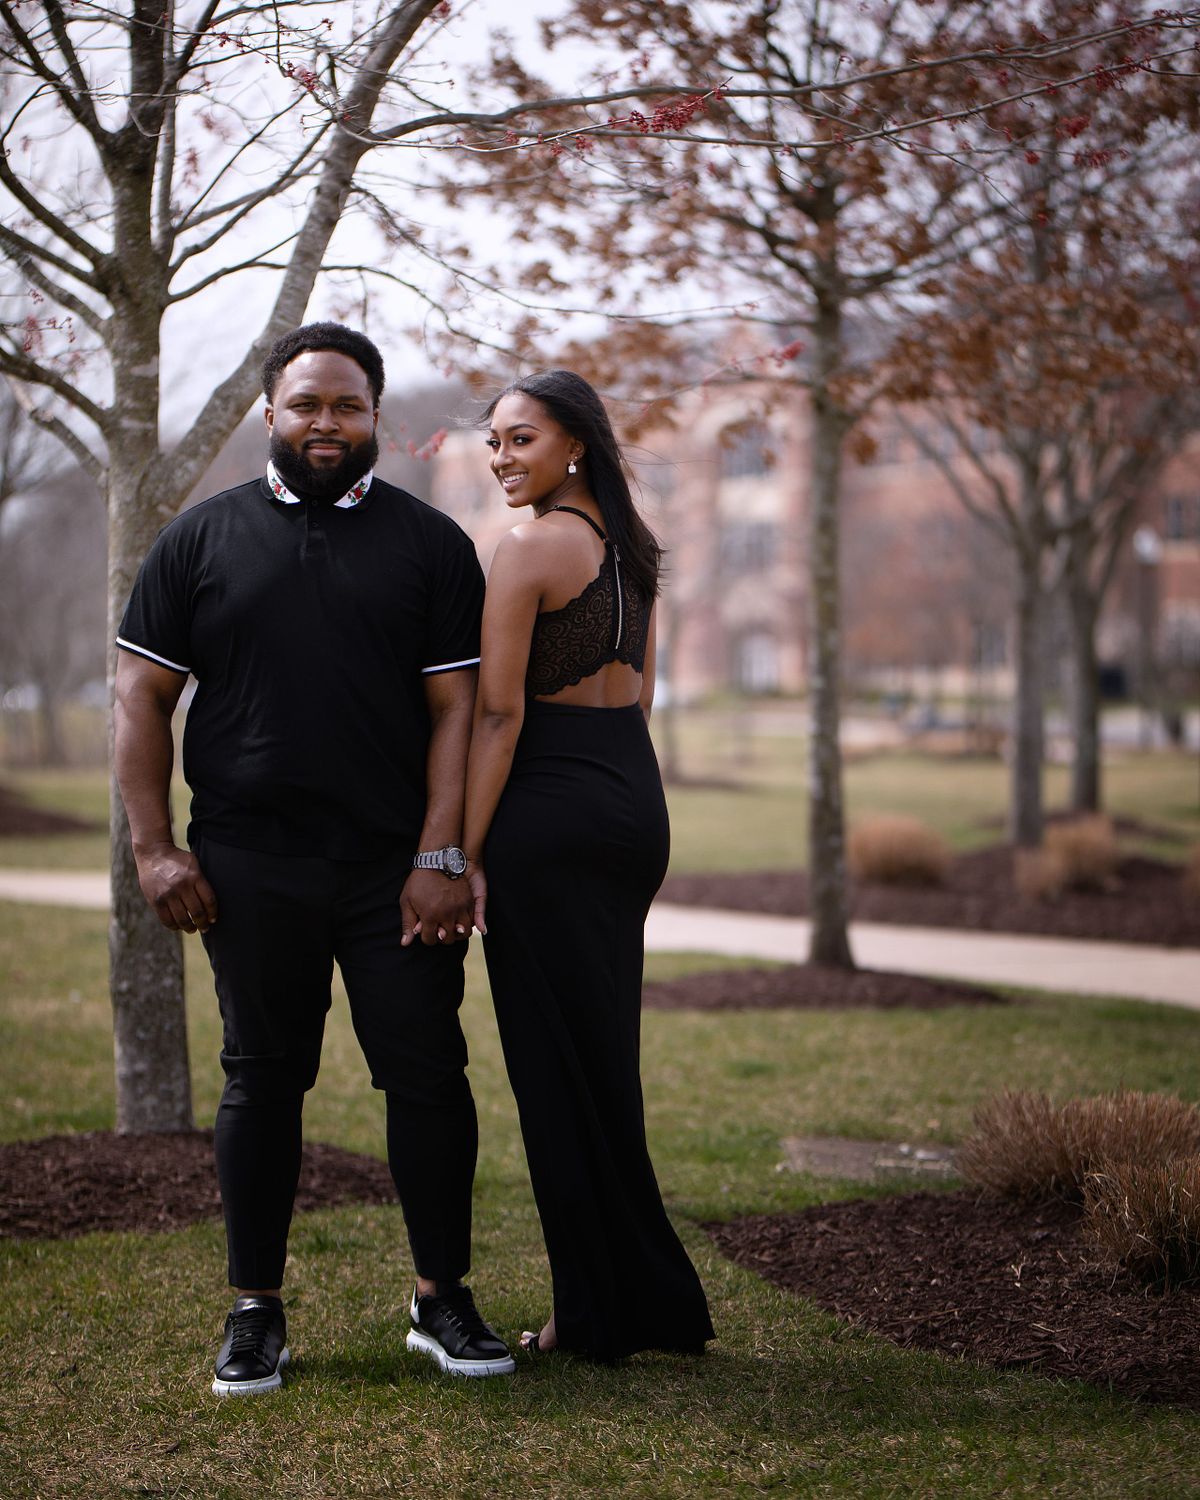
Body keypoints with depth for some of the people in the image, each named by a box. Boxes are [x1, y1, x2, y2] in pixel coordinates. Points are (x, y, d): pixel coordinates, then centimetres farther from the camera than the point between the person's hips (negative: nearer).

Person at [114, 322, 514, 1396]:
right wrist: (155, 847, -2)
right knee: (263, 1079, 8)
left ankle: (442, 1300, 14)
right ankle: (256, 1311, 18)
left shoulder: (429, 543, 7)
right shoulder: (203, 539, 8)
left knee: (428, 1074, 0)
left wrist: (441, 857, -8)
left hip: (397, 866, 0)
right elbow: (143, 696, 7)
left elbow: (457, 706, 1)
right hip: (249, 868, 0)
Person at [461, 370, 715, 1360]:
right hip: (637, 799, 9)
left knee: (557, 1064, 0)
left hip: (551, 813, -9)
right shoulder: (631, 545, 15)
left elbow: (499, 714, -15)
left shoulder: (530, 547, -11)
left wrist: (464, 852, -13)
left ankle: (601, 1315, 6)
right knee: (606, 1057, 15)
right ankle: (650, 1301, 21)